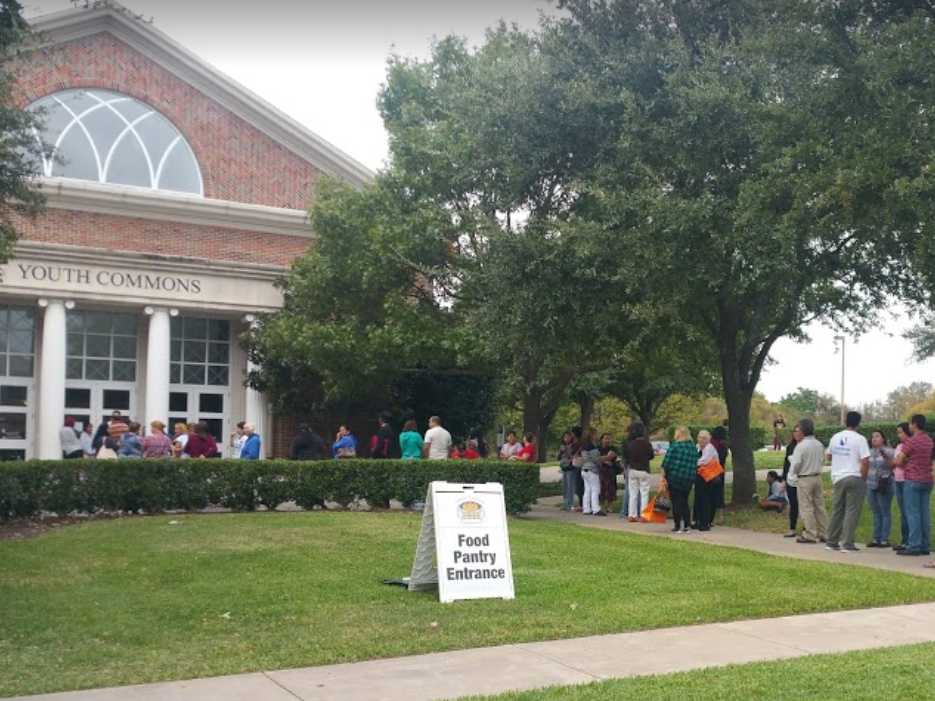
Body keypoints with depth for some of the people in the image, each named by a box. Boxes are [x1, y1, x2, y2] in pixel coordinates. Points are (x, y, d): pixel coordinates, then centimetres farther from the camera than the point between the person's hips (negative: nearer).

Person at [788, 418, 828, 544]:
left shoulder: (801, 445, -17)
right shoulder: (819, 444, 4)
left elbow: (795, 464, -16)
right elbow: (822, 461, 14)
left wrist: (793, 473, 3)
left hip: (804, 479, -7)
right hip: (817, 477, 7)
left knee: (806, 507, 0)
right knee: (819, 505, 12)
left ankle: (810, 535, 2)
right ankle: (823, 533, 16)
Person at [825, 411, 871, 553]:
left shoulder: (835, 437, 7)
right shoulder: (859, 439, -10)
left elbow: (829, 455, 20)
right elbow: (865, 461, -15)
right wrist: (863, 477, -5)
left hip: (837, 478, 5)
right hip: (855, 478, -5)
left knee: (837, 510, 13)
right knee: (852, 511, -2)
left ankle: (832, 542, 17)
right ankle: (847, 544, -4)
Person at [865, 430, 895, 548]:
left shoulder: (889, 451, -3)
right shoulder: (870, 452, 14)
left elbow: (893, 466, -8)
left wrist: (886, 458, -20)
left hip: (884, 486, -6)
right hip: (871, 485, 6)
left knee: (885, 513, -3)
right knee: (876, 513, 10)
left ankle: (885, 539, 0)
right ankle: (876, 539, 14)